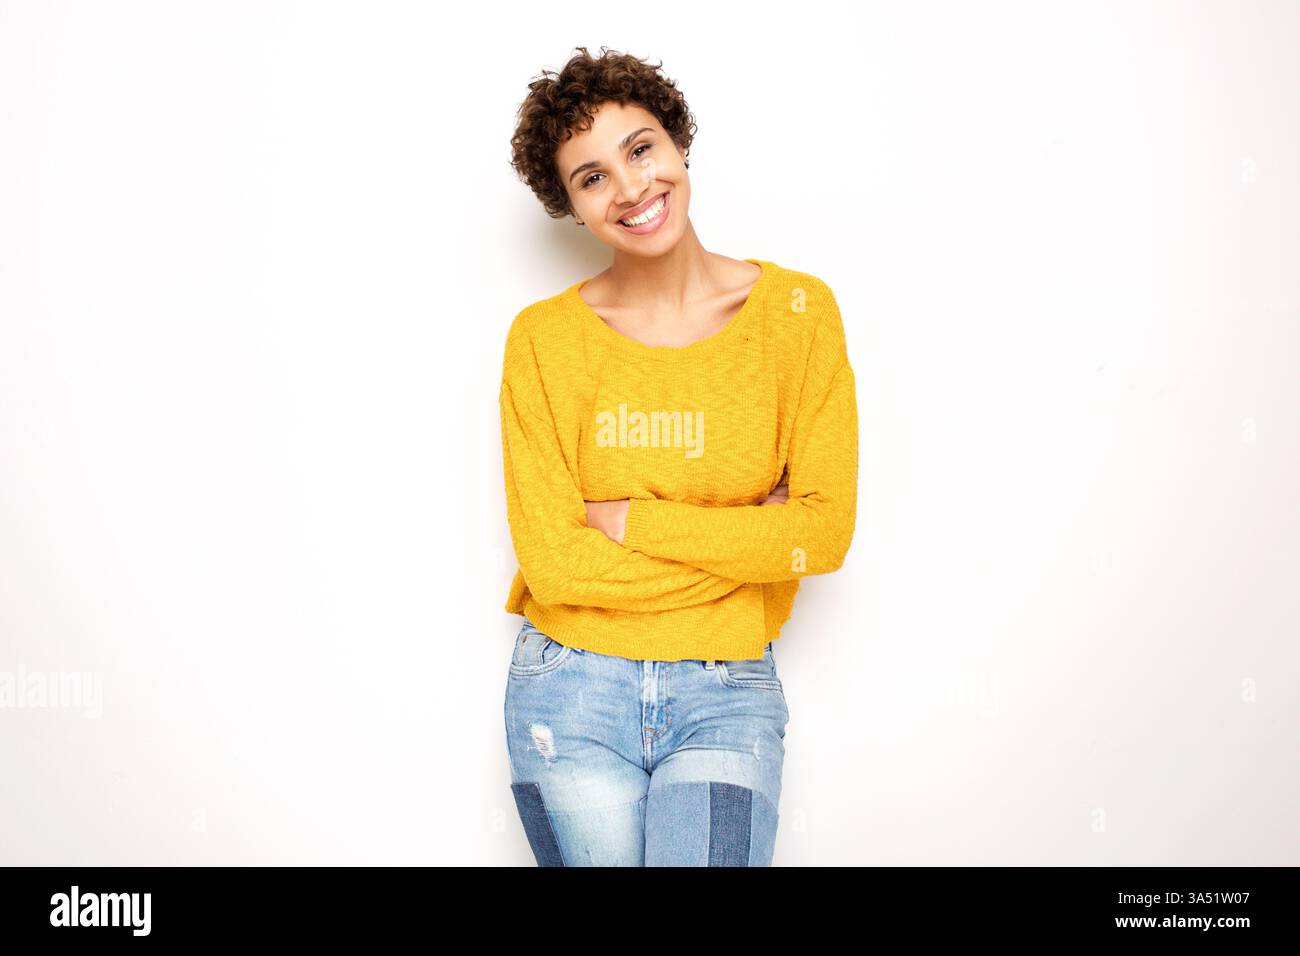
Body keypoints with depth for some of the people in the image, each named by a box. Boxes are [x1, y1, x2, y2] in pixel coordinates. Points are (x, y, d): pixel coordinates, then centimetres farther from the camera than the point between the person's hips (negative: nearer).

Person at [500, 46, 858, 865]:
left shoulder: (797, 312, -3)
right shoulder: (544, 338, -4)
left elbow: (827, 531, -8)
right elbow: (552, 561, -9)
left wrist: (632, 521, -10)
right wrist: (750, 544, -11)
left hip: (725, 696, 0)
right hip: (571, 693, 0)